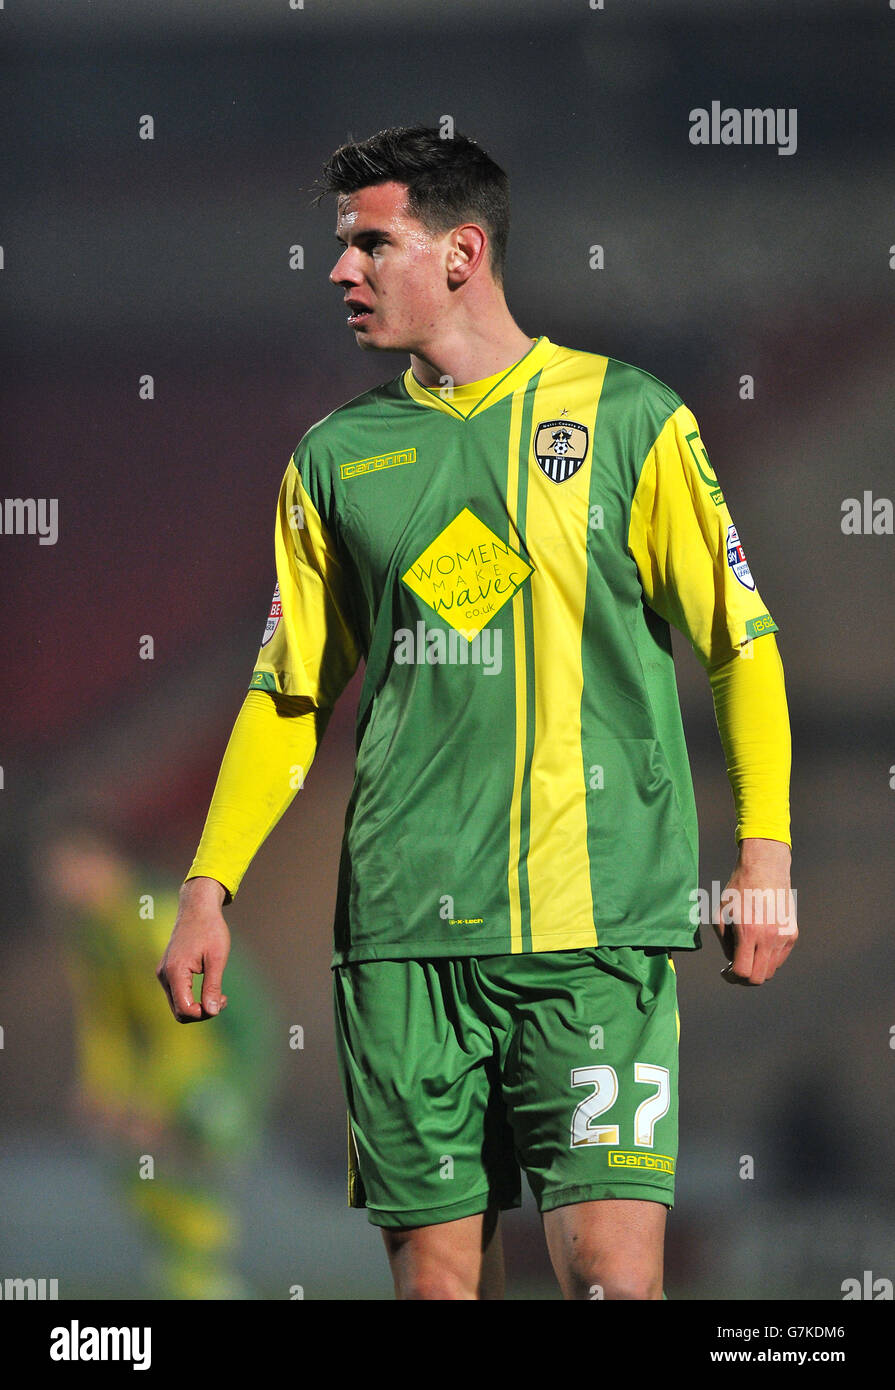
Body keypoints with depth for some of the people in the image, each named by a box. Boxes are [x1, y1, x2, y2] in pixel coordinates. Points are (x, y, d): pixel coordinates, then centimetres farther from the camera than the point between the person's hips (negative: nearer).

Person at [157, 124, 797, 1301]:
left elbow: (740, 643, 5)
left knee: (613, 1267, -13)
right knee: (435, 1270, 1)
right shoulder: (337, 456, 12)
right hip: (404, 934, 3)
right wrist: (209, 885, 9)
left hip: (600, 926, -3)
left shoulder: (630, 420, 3)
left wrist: (766, 858, -4)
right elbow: (289, 693, 18)